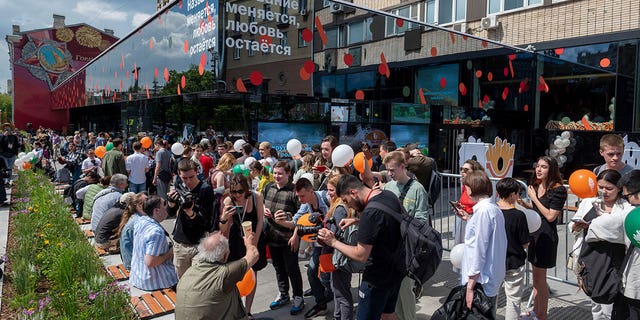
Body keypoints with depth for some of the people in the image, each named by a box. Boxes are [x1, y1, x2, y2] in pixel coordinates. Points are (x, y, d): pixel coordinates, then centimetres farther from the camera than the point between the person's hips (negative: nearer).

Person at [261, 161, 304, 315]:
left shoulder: (294, 191, -17)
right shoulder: (268, 187, 3)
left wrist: (288, 222, -30)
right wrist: (263, 209, -2)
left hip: (288, 237, -6)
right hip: (272, 235, 6)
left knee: (292, 269, 7)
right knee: (278, 267, 21)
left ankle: (298, 297, 26)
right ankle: (283, 295, 40)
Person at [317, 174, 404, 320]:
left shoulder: (370, 212, -28)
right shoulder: (389, 194, -1)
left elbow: (361, 255, -25)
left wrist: (333, 242, -15)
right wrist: (356, 220, 9)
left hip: (379, 278, -9)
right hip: (397, 270, 9)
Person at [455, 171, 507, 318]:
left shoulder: (483, 210, -19)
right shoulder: (494, 208, 11)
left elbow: (478, 249, -21)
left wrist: (470, 286, -19)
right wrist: (469, 219, 14)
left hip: (481, 280, -9)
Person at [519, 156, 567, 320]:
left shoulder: (558, 189, -16)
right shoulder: (536, 185, 7)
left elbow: (550, 216, -18)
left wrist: (534, 198, -16)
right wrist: (524, 203, 3)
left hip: (546, 236, -8)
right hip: (534, 233, 8)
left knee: (540, 278, 3)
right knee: (536, 277, 18)